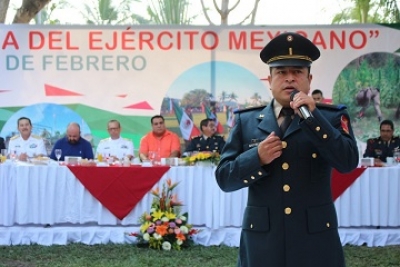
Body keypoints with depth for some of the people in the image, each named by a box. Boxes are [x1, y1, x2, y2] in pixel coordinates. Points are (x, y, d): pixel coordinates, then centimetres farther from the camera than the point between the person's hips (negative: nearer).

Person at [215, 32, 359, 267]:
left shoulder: (332, 117, 3)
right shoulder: (246, 121, 6)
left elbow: (348, 162, -13)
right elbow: (224, 178, 3)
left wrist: (312, 116, -18)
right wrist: (257, 158, -14)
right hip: (262, 242, 1)